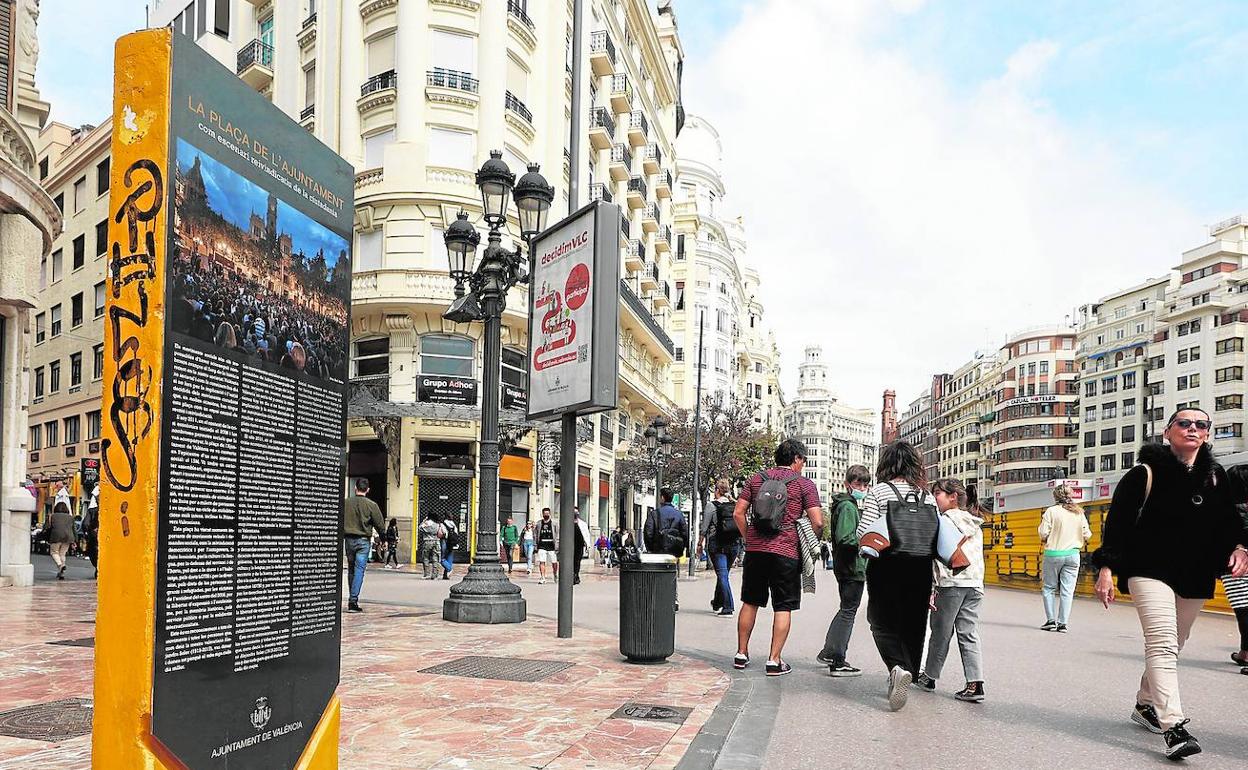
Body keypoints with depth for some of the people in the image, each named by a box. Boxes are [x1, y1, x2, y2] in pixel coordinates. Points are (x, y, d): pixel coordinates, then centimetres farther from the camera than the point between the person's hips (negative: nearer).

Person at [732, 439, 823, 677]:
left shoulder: (757, 478, 10)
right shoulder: (804, 484, -1)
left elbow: (738, 513, 5)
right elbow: (817, 522, -8)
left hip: (755, 550, 4)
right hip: (786, 552, -4)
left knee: (750, 603, 15)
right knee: (783, 607, 5)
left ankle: (741, 654, 21)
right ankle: (774, 660, 3)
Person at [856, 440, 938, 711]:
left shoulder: (878, 491, -5)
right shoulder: (927, 495, 7)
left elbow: (863, 533, -14)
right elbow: (940, 535, 6)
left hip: (886, 567, -4)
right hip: (921, 570, 4)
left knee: (884, 622, 4)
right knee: (913, 625, 14)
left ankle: (898, 667, -21)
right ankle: (909, 674, 21)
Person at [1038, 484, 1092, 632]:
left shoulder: (1051, 511, -7)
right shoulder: (1079, 513, 5)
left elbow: (1044, 534, -11)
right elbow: (1087, 535, 5)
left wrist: (1045, 540, 10)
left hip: (1053, 553, -3)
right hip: (1073, 554, 3)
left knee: (1049, 588, 9)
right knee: (1067, 591, 4)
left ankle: (1051, 620, 3)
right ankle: (1063, 623, 3)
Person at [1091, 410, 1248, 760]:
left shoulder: (1215, 476, 8)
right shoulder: (1145, 474, -8)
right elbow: (1117, 522, -9)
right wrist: (1106, 568, -15)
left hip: (1196, 579, 6)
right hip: (1150, 572, -6)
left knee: (1171, 646, 16)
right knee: (1162, 642, -19)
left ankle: (1145, 705, 34)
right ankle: (1174, 726, -25)